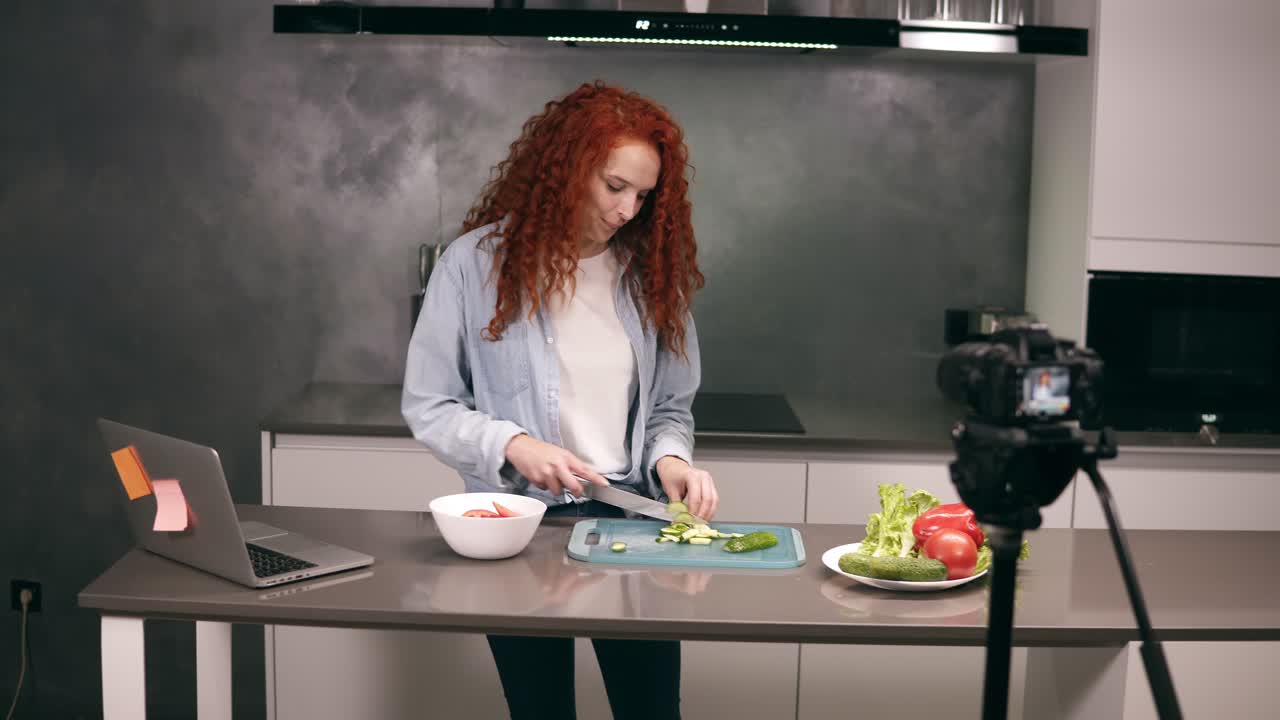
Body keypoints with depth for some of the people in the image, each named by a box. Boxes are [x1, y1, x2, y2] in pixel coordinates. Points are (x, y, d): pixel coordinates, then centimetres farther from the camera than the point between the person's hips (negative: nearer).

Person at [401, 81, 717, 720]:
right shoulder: (476, 264, -6)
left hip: (628, 515, 3)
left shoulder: (650, 271, 5)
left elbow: (669, 405, 10)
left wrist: (669, 458, -10)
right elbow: (426, 407, -3)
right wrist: (511, 445, -17)